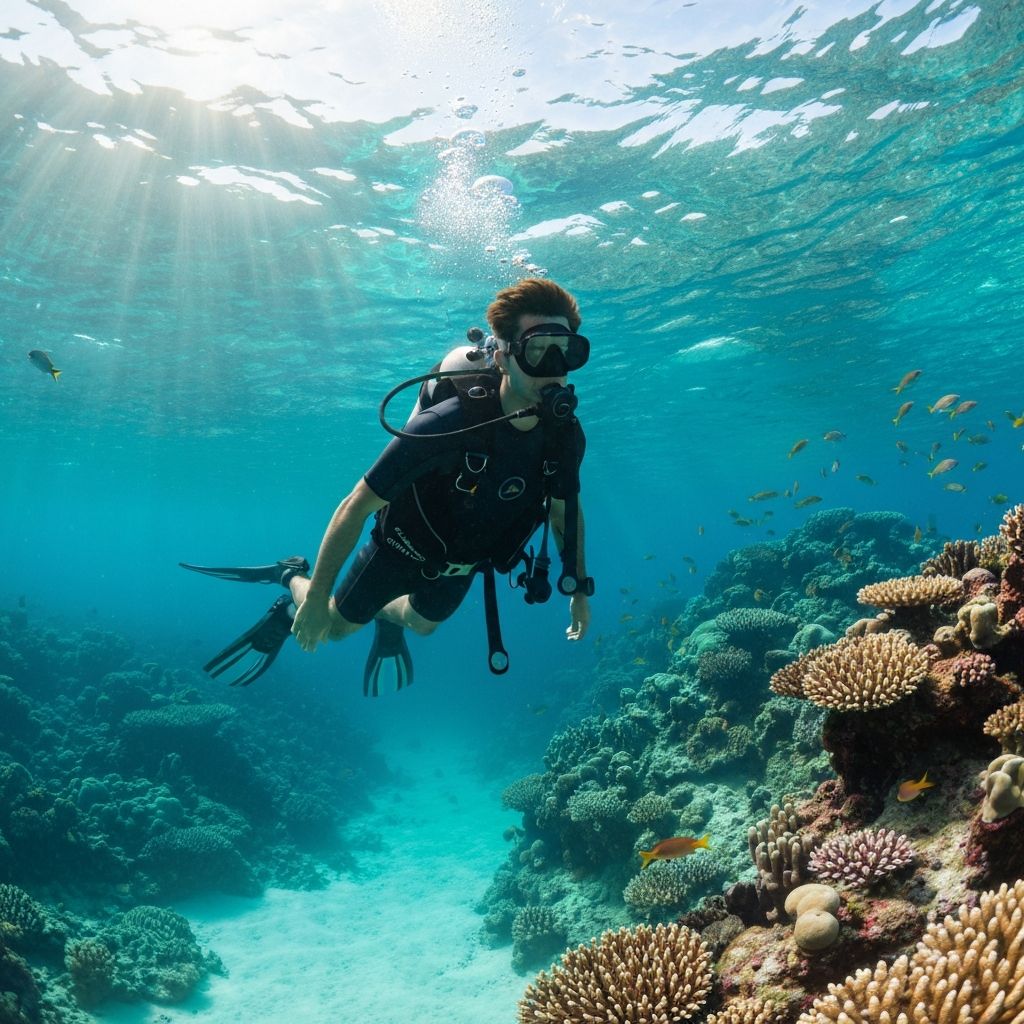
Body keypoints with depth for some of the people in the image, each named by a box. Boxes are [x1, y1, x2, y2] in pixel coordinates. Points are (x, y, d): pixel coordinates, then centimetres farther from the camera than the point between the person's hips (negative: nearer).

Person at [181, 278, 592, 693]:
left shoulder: (566, 435, -24)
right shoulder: (447, 425, -39)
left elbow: (567, 508, -1)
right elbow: (355, 506, -30)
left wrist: (578, 585, 0)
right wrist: (316, 597, -24)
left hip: (460, 565, 5)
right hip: (402, 549, -4)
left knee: (422, 624, 32)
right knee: (336, 626, 17)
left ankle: (390, 617, 64)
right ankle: (294, 578, 45)